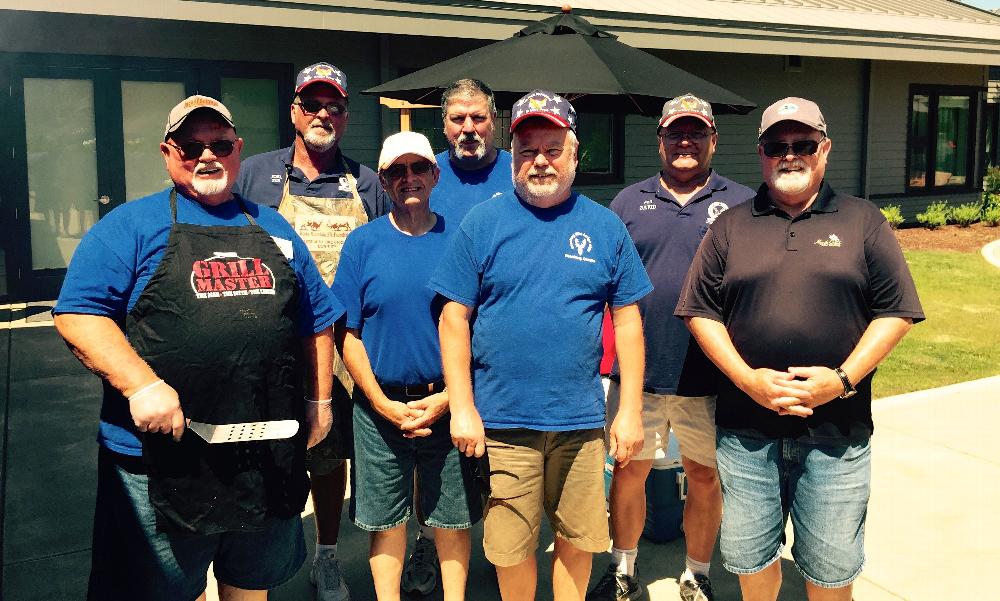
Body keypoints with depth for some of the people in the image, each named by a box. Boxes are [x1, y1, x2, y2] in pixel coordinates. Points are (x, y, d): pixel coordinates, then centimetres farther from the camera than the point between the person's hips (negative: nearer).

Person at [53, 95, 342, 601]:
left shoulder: (274, 229, 13)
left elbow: (316, 321, 17)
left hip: (270, 457, 4)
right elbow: (78, 314, -10)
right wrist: (142, 385, -21)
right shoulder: (131, 226, -1)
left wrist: (321, 400, 11)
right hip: (165, 458, -4)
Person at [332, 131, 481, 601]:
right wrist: (385, 404, -9)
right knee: (386, 519, 12)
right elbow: (347, 334, -1)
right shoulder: (363, 242, 0)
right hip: (380, 407, 0)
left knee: (453, 517, 11)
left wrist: (448, 398, -9)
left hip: (448, 404, 0)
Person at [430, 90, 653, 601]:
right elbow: (455, 318, -1)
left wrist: (631, 410, 1)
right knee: (510, 546, 9)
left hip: (581, 422, 1)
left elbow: (627, 320, 5)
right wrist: (462, 408, -6)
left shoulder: (605, 226, 4)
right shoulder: (481, 223, 0)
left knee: (576, 540, 13)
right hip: (501, 421, -1)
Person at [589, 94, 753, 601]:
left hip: (709, 376, -1)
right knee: (628, 472, 12)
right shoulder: (629, 202, 7)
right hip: (637, 372, 1)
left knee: (705, 477, 12)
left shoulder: (741, 204, 3)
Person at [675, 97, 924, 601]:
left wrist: (843, 379, -12)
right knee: (750, 556, 14)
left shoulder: (863, 222, 4)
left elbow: (895, 313, 1)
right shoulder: (731, 226, 6)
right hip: (746, 431, 1)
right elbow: (701, 313, 3)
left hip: (836, 433, -1)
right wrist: (749, 380, -10)